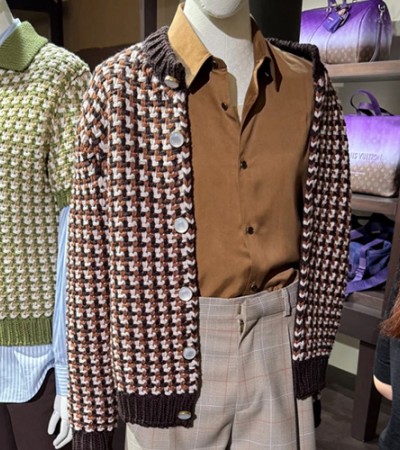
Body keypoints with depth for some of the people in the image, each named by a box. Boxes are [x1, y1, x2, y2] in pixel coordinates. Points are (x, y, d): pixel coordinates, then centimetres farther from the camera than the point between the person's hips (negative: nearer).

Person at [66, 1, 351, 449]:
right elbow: (92, 251, -7)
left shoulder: (308, 83, 2)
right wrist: (90, 410, -4)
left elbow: (325, 228, 6)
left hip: (278, 347, 3)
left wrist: (311, 349, 6)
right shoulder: (124, 83, -8)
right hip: (171, 351, -2)